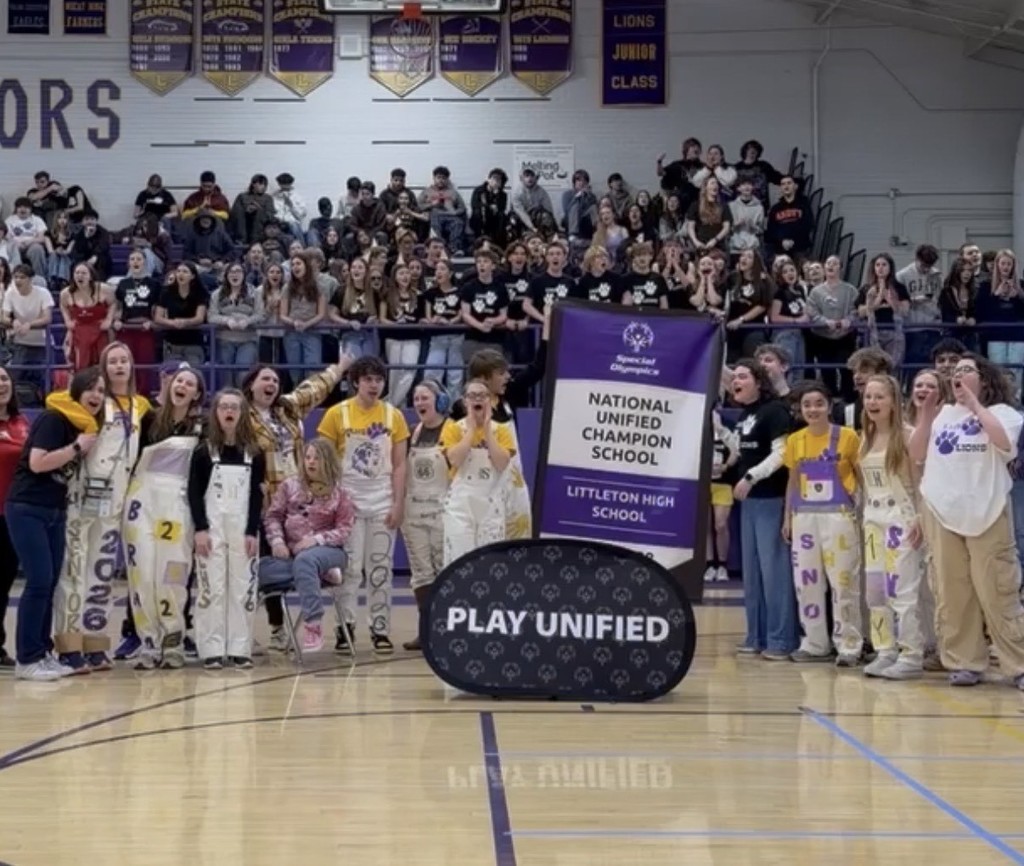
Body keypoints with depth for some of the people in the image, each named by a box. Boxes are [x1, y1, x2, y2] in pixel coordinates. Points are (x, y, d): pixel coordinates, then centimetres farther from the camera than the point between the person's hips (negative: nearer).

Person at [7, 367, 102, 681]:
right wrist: (77, 448, -17)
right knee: (39, 581, -11)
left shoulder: (87, 427, 10)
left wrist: (86, 449, 4)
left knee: (50, 583, 7)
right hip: (27, 509, -8)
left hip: (56, 511, 8)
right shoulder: (53, 419, -14)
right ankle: (27, 659, -5)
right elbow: (37, 463, -23)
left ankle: (43, 653, 14)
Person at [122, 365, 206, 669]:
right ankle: (148, 644, 3)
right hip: (142, 496, 1)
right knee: (142, 571, -3)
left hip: (176, 501, -1)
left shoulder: (201, 428, 4)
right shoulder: (150, 418, 8)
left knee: (172, 573, -5)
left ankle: (173, 644, 5)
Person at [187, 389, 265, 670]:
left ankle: (240, 649, 8)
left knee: (243, 588, 2)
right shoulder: (203, 452, 1)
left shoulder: (254, 454, 5)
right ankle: (212, 650, 2)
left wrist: (252, 531, -5)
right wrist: (200, 529, -11)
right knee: (210, 588, -2)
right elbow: (194, 493, -2)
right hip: (211, 528, -1)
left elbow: (257, 496, 4)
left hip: (243, 528, 2)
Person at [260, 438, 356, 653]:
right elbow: (273, 516, 9)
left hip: (327, 551, -3)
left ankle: (313, 627, -39)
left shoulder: (339, 493, 3)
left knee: (304, 560, -42)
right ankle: (322, 574, -25)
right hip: (291, 554, 3)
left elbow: (344, 530, 1)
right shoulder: (290, 486, 9)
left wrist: (317, 539, -15)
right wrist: (277, 540, -10)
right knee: (256, 569, -28)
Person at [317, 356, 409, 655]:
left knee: (381, 568, 4)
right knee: (349, 567, -2)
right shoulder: (337, 414, -2)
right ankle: (345, 627, 6)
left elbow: (399, 465, 4)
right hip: (347, 502, -2)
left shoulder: (394, 416, 3)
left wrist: (398, 504, -3)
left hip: (382, 503, 2)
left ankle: (380, 629, 10)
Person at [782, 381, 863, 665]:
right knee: (806, 581, 7)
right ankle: (815, 644, 16)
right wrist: (787, 518, 11)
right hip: (804, 517, 5)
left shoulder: (847, 437, -5)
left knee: (843, 581, -5)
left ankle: (849, 645, 2)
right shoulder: (795, 440, 7)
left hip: (838, 516, -5)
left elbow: (862, 475, 0)